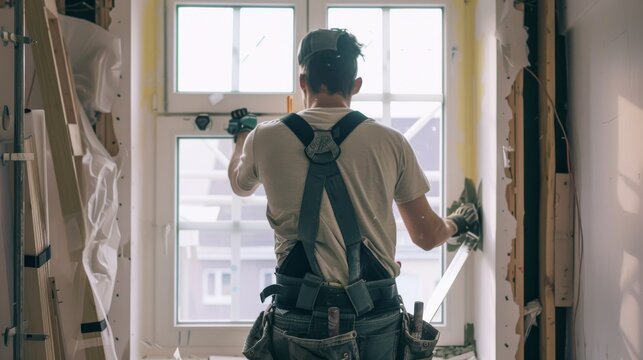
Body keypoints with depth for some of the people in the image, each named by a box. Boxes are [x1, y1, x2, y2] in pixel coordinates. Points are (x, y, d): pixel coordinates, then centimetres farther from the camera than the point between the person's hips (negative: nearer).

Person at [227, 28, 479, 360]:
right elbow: (427, 236, 8)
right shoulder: (390, 143, -1)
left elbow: (240, 185, 24)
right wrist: (457, 224, 31)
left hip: (298, 324, 0)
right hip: (376, 325, 0)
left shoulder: (265, 138, 0)